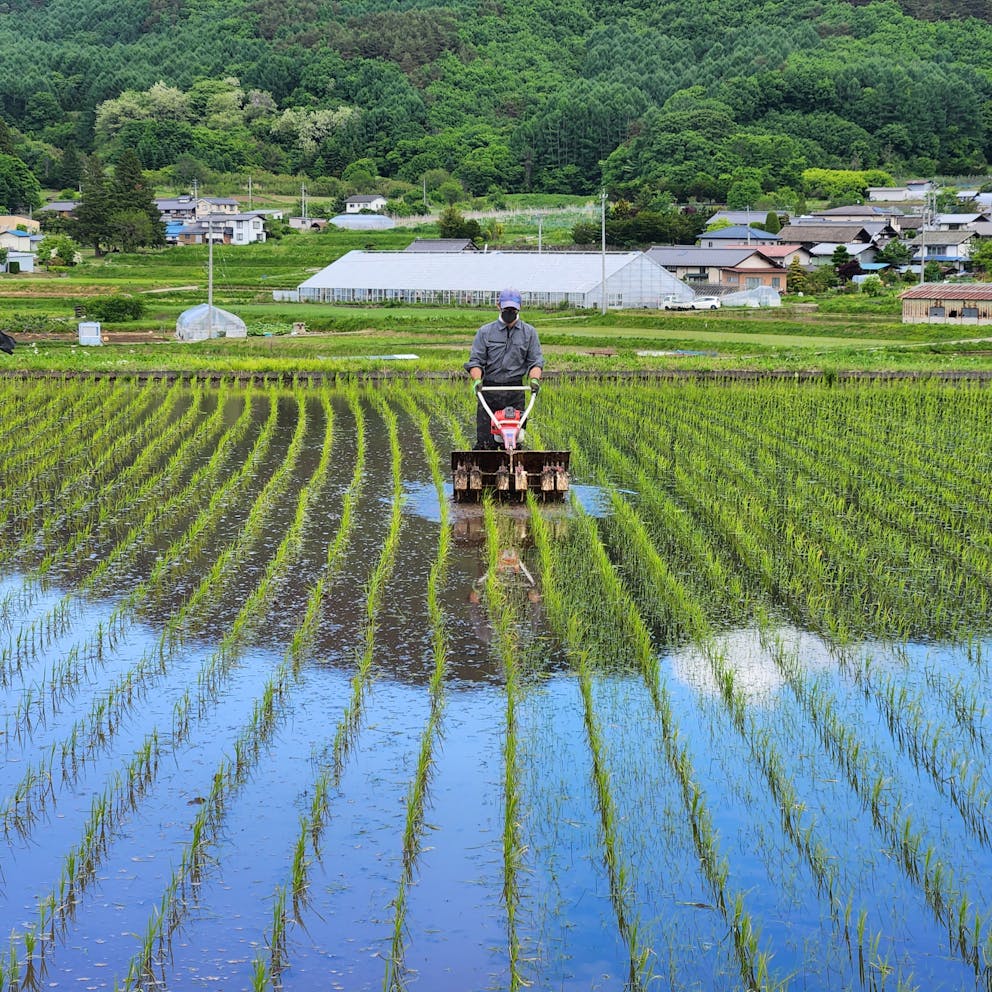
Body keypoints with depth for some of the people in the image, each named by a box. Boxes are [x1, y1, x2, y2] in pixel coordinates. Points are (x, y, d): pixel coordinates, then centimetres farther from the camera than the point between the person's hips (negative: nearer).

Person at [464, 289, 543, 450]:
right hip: (489, 389, -1)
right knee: (485, 440, -5)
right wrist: (477, 379, -15)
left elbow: (535, 360, 7)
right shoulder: (485, 332, 7)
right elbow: (475, 360, 4)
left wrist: (534, 379, -12)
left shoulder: (529, 332, 11)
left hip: (515, 392, 1)